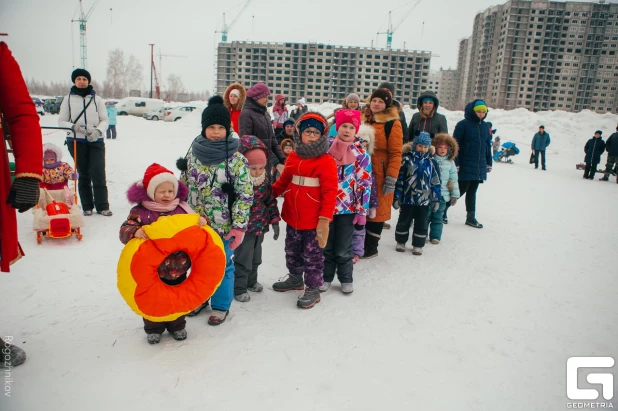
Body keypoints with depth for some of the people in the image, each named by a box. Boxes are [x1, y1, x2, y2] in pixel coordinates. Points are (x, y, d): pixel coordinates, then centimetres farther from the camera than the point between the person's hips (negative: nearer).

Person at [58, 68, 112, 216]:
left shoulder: (97, 99, 6)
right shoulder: (68, 99, 6)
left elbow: (104, 120, 5)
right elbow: (61, 121, 5)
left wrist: (98, 131, -15)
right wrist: (74, 127, -16)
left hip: (96, 141, 0)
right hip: (76, 141, 1)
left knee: (98, 174, -8)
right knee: (83, 174, 7)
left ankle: (102, 206, -1)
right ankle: (87, 207, 14)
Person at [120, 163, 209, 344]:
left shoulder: (181, 209, -1)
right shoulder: (140, 212, -9)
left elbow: (194, 223, 7)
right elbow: (124, 230, -12)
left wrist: (201, 220, -15)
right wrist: (135, 231, -33)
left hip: (178, 268, 3)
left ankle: (177, 326, 39)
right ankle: (153, 329, 35)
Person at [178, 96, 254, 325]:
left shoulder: (236, 159, -14)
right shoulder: (193, 153, -1)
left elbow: (245, 195, -13)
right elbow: (183, 186, 9)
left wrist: (239, 227, -14)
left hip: (223, 226, -4)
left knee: (221, 266, 11)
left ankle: (221, 306, 31)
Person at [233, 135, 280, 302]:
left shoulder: (264, 179, 0)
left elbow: (270, 200, 8)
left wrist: (274, 220, 6)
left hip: (261, 226, 7)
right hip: (244, 228, -7)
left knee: (256, 258, 23)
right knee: (243, 259, 3)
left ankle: (251, 281, 43)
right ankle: (239, 288, 21)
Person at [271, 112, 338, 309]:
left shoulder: (326, 161, -14)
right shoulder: (293, 157, 5)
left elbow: (330, 193, -17)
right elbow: (283, 181, 18)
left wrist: (325, 219, -20)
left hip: (314, 221, -6)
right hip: (293, 218, 7)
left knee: (312, 255, 7)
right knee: (292, 251, 23)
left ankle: (313, 289, 24)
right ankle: (295, 278, 45)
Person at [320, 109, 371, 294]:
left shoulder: (361, 154, -5)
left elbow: (365, 184, -5)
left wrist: (362, 212, -7)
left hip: (348, 209, -1)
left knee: (343, 249, 10)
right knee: (325, 246, 14)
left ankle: (346, 279, 30)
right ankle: (326, 276, 31)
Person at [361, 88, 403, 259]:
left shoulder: (392, 123, -6)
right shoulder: (363, 119, 12)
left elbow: (395, 154, -11)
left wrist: (391, 178, -17)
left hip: (379, 175, -5)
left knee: (376, 210, 3)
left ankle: (371, 247, 17)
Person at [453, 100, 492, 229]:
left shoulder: (484, 126, 10)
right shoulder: (463, 124, -9)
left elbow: (488, 144, 16)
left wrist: (489, 163, 15)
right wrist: (455, 163, -16)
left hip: (479, 167, 6)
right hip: (465, 166, -6)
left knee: (472, 192, 13)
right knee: (461, 190, -1)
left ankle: (471, 217, 20)